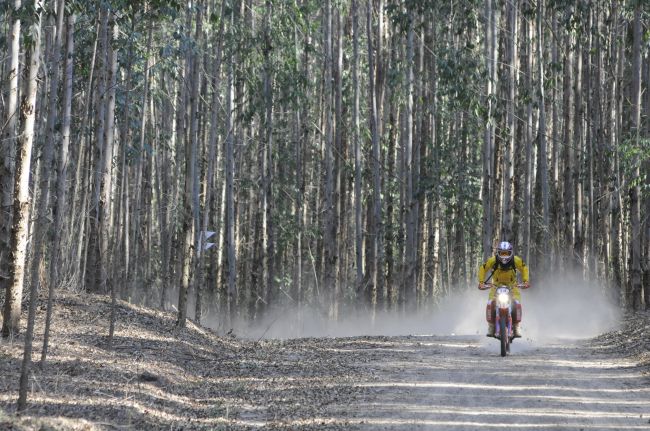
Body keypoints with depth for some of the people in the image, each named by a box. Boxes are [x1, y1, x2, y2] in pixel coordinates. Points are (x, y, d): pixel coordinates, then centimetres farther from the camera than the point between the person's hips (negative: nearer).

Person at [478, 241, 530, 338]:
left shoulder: (516, 260, -18)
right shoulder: (493, 260, -21)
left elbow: (524, 268, -1)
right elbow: (483, 268, -8)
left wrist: (525, 281, -13)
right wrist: (481, 282, -17)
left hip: (511, 285, 0)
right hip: (497, 285, 0)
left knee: (517, 303, -22)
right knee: (490, 304, -22)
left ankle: (516, 327, -7)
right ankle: (491, 326, -6)